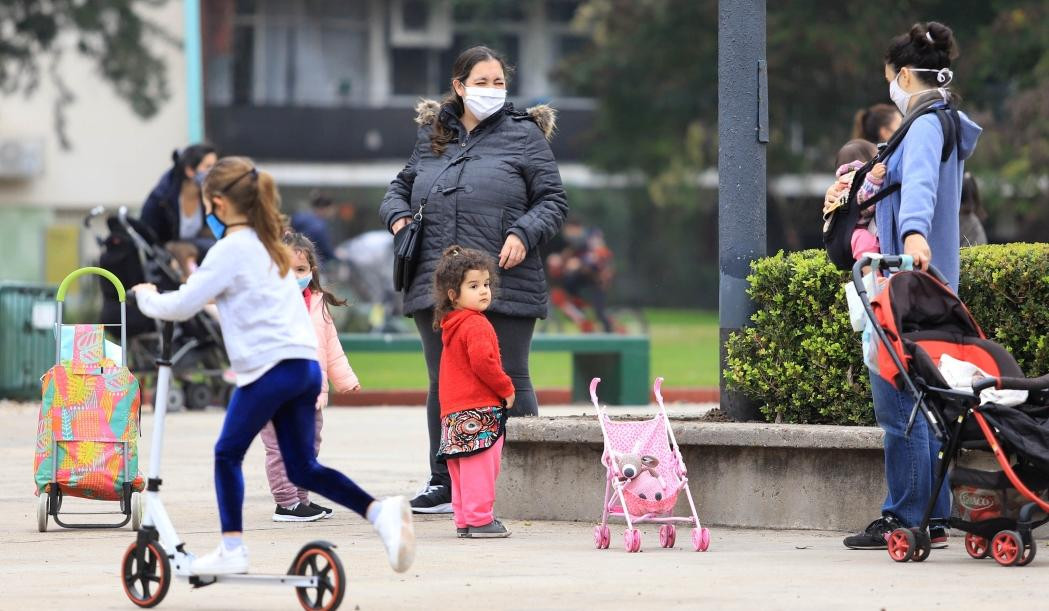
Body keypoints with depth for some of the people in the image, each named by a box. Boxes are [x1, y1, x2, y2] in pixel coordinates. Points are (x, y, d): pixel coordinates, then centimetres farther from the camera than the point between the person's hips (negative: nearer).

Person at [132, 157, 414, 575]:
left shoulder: (231, 250, -6)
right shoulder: (268, 244, 21)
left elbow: (180, 307, -7)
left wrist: (146, 297, 10)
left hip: (271, 367, -8)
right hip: (305, 364, 8)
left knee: (228, 453, 7)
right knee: (302, 468, 8)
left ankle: (231, 549, 7)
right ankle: (380, 513, -9)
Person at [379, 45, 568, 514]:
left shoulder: (523, 136, 4)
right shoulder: (432, 138, 16)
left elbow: (553, 201, 3)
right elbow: (400, 187, 29)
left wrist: (523, 234, -14)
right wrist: (398, 215, 8)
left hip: (505, 287, -4)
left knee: (508, 384, 0)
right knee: (443, 384, 8)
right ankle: (444, 484, 15)